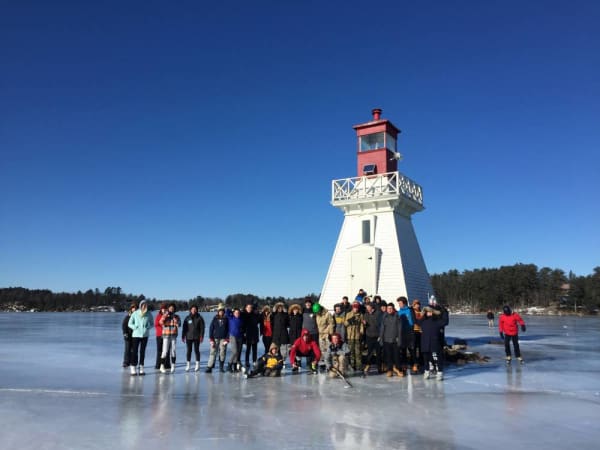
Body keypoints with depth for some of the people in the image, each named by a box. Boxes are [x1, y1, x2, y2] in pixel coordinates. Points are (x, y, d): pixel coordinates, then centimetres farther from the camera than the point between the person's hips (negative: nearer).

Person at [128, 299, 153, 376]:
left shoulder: (149, 314, 0)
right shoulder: (135, 313, -5)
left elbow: (152, 324, 9)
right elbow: (129, 323, 2)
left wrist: (148, 327, -11)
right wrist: (135, 327, -14)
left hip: (145, 335, 2)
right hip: (136, 335, -2)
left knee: (142, 352, 8)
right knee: (134, 352, -5)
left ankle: (141, 368, 16)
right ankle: (133, 369, -1)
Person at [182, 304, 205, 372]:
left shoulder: (199, 318, 1)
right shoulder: (187, 318, 6)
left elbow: (202, 328, 0)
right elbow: (184, 328, 8)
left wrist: (201, 336, -7)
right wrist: (183, 336, 4)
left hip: (196, 337, -1)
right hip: (188, 337, 2)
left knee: (196, 350, 2)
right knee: (189, 351, 3)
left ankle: (197, 364, 11)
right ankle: (188, 365, 10)